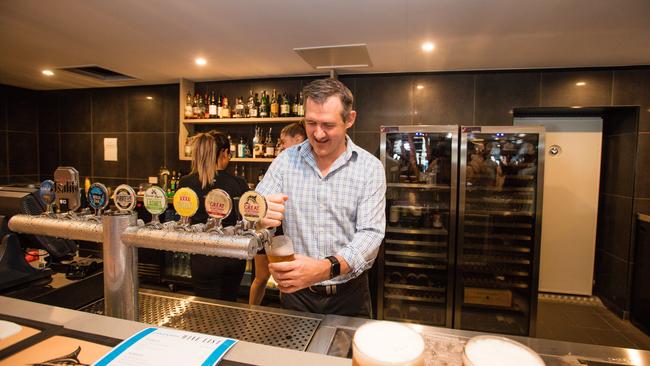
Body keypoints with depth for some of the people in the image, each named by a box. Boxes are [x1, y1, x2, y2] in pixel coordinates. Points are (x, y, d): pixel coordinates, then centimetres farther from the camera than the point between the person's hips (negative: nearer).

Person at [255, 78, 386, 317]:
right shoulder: (286, 160, -4)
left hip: (348, 296, -1)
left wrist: (326, 268, -35)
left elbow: (370, 234, -18)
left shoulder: (370, 167, -10)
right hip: (295, 292, 2)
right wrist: (260, 218, -33)